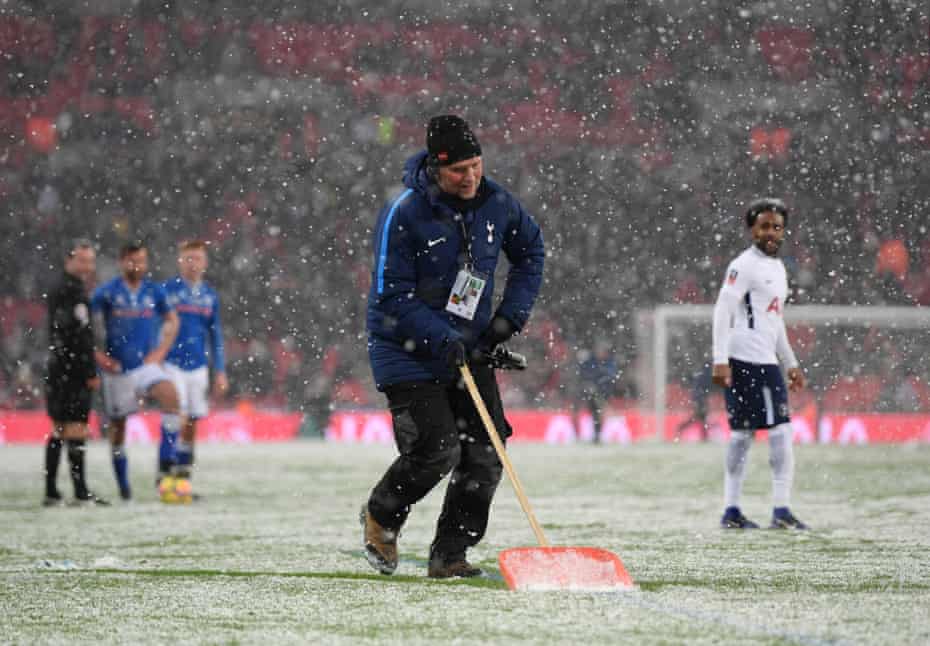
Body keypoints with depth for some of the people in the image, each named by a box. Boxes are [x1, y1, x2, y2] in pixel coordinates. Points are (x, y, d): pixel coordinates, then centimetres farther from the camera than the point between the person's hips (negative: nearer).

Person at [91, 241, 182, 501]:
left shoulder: (154, 292, 5)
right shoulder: (106, 293, -4)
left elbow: (172, 321, 18)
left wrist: (161, 351, 6)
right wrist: (98, 356, -8)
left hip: (146, 363, 1)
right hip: (117, 369, -1)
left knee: (170, 395, -27)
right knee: (118, 424, 4)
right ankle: (123, 485, 17)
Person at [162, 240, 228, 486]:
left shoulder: (209, 295, 11)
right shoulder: (167, 290, -3)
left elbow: (215, 335, 17)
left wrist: (220, 371, 14)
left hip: (198, 366, 5)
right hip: (172, 363, -5)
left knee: (191, 422, 6)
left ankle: (183, 477, 14)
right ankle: (164, 476, -15)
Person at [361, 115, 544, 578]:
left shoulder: (496, 203, -4)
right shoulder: (404, 214, -20)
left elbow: (529, 252, 16)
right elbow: (392, 297, -18)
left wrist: (510, 314, 4)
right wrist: (442, 339, -27)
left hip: (470, 348, 5)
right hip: (407, 348, -5)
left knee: (484, 454, -4)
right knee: (436, 449, -15)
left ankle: (450, 554, 9)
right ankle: (380, 517, 14)